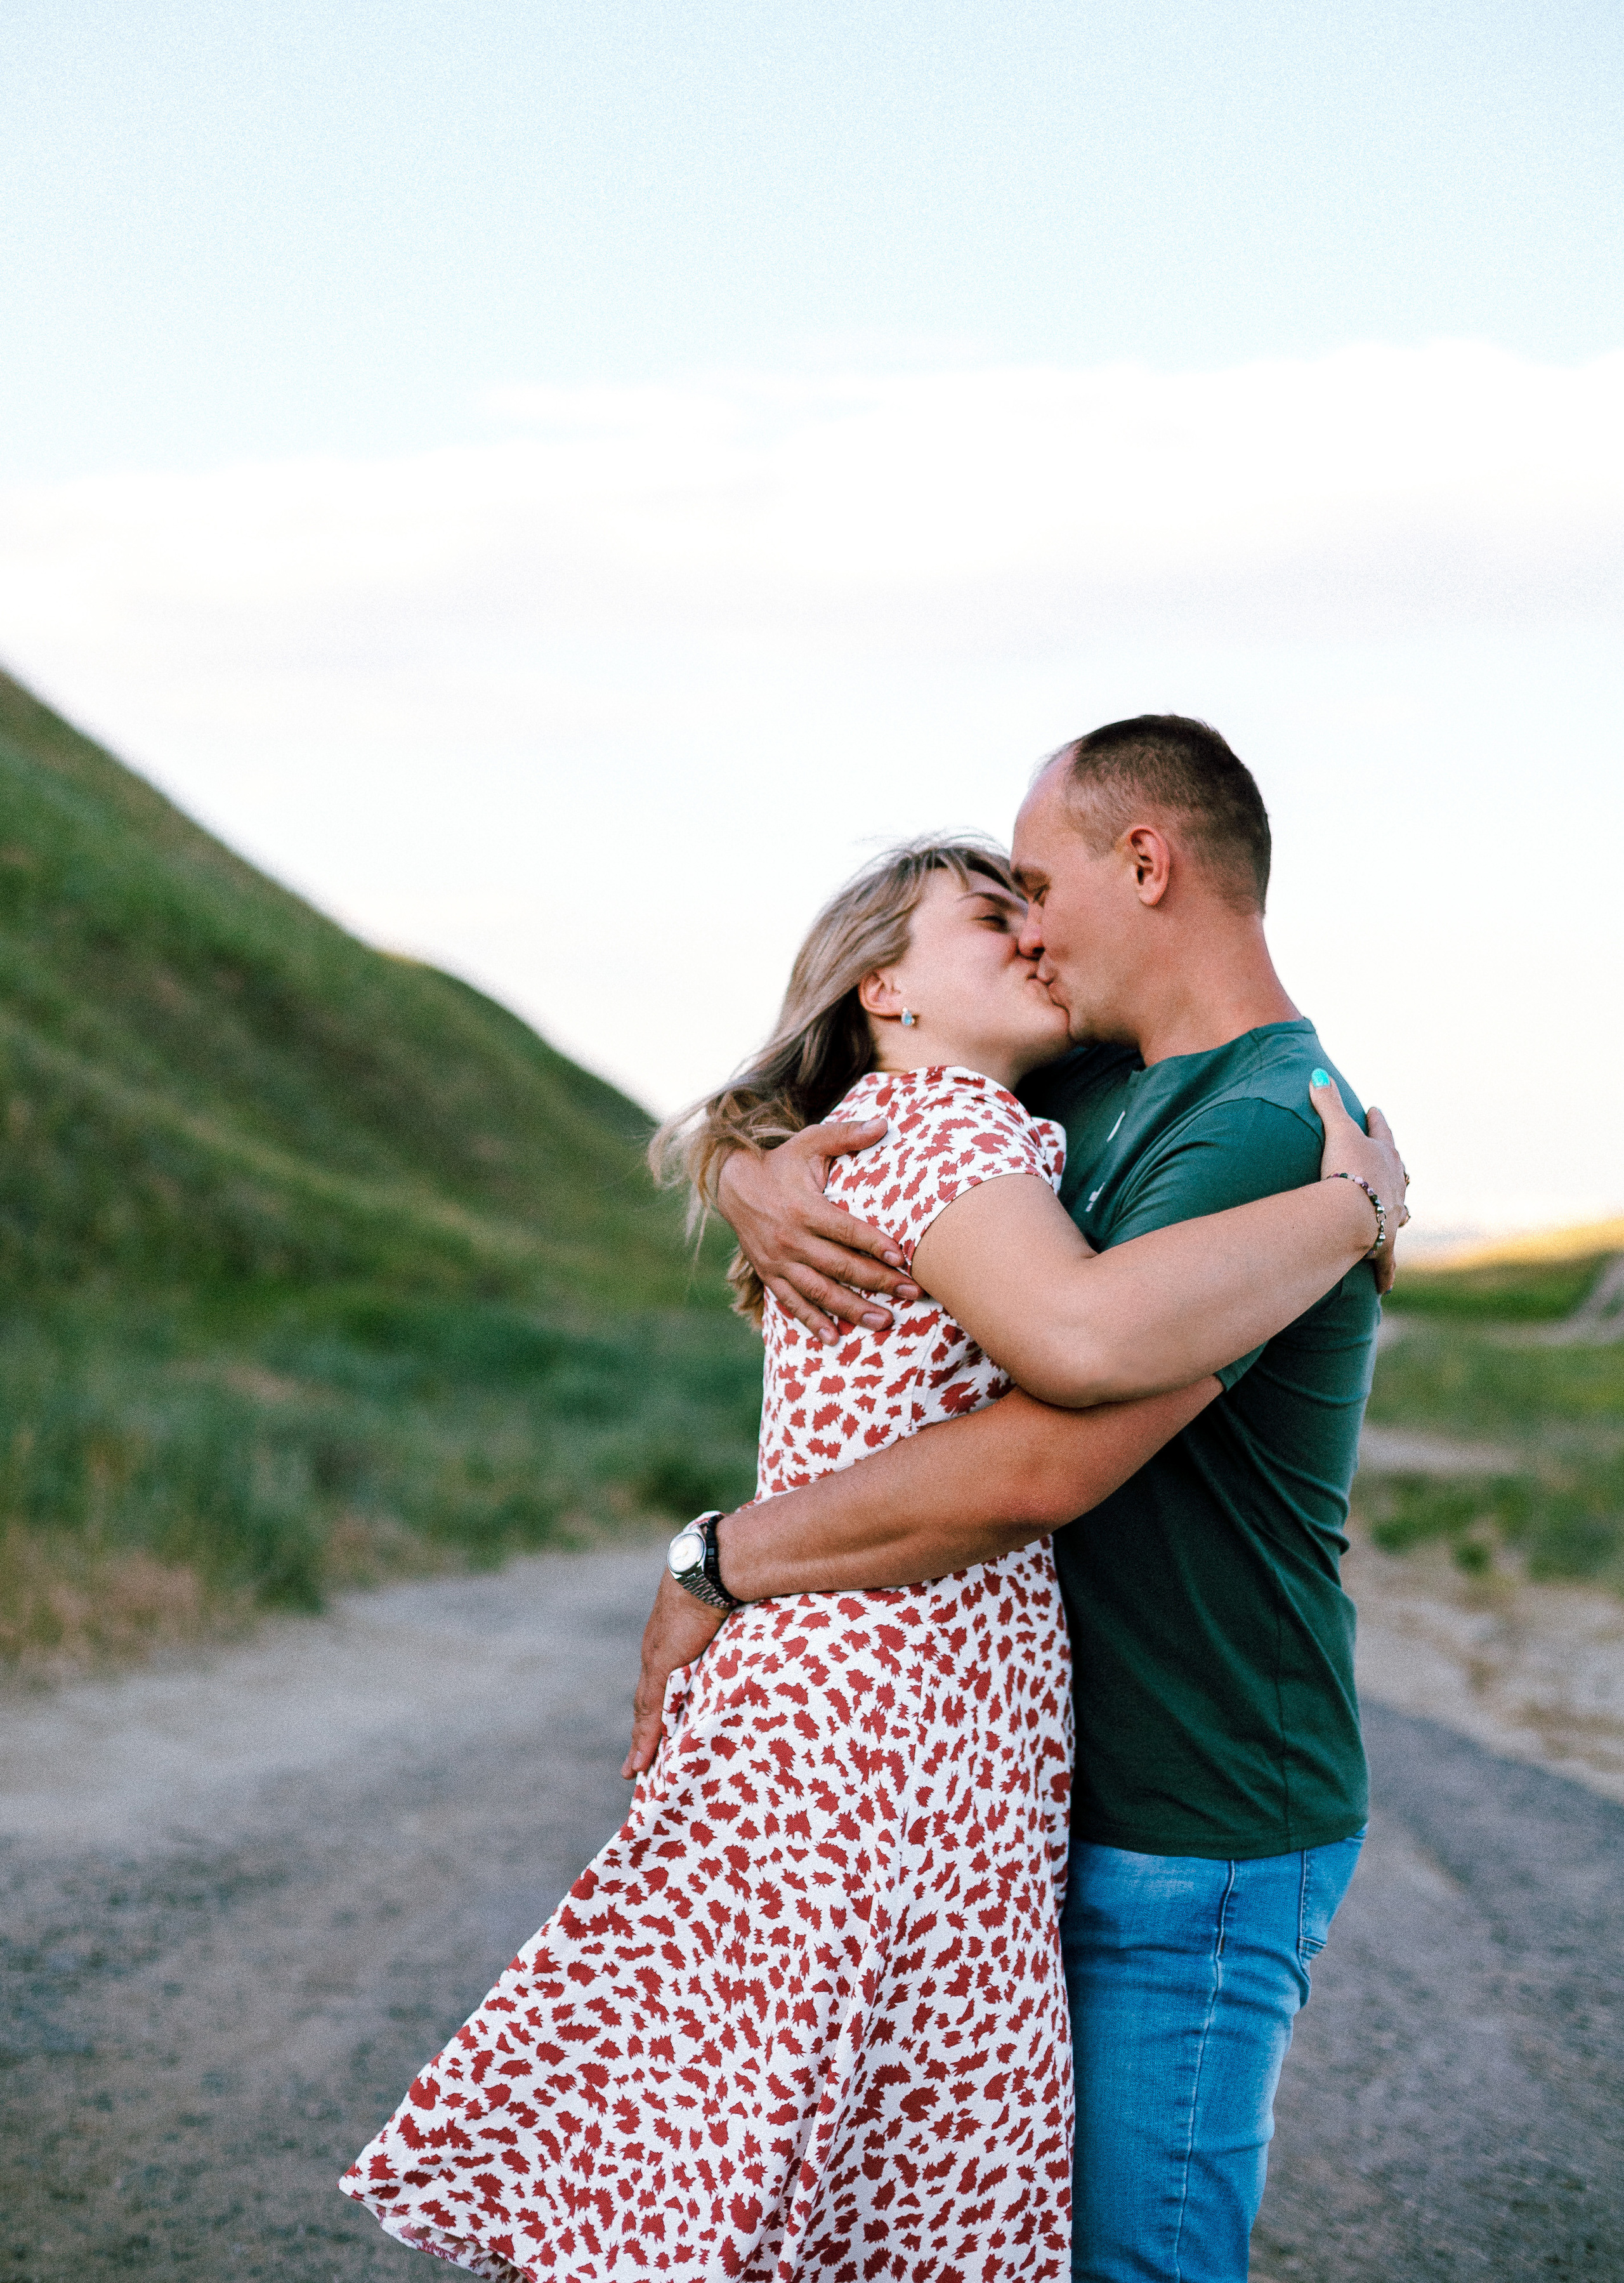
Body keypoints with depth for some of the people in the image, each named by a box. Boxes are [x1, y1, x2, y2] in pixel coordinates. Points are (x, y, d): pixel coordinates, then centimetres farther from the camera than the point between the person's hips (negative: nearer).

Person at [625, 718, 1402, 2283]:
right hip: (1063, 1796, 9)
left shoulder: (1268, 1138, -21)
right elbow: (757, 1138, 15)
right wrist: (757, 1183, -11)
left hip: (1192, 1855, -9)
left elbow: (1040, 1462, -30)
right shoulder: (1087, 1092, 9)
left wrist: (717, 1562, -19)